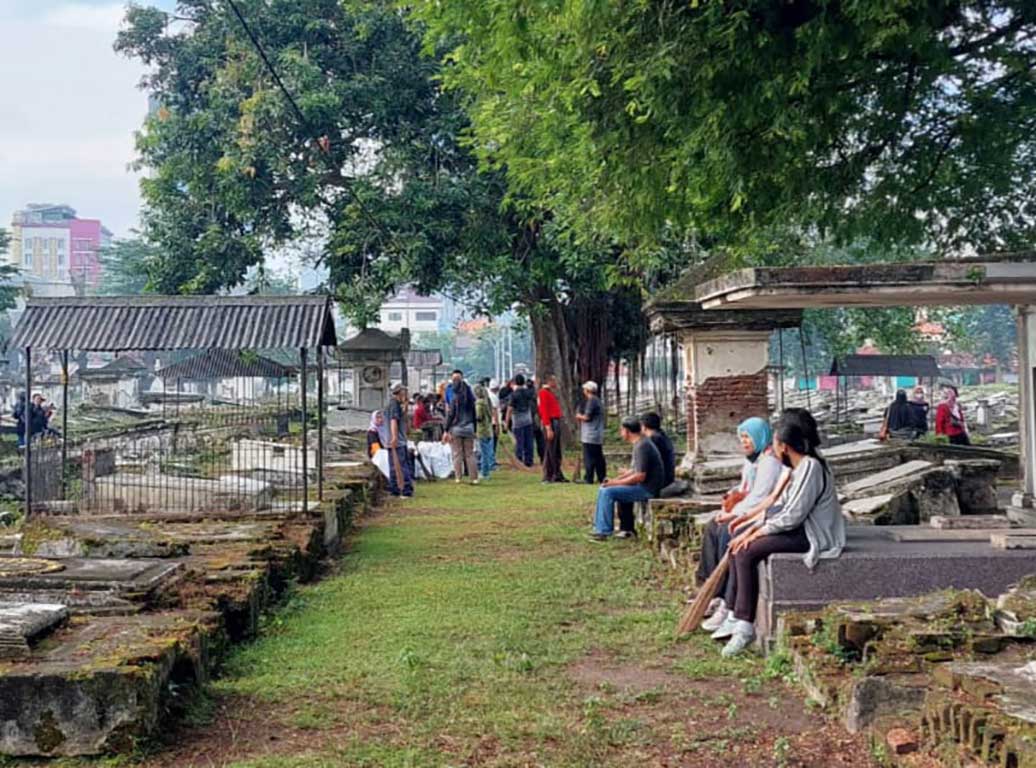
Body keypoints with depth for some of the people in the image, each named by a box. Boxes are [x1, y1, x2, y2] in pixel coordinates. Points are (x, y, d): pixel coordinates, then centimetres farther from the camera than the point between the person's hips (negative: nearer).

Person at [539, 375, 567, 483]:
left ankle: (557, 475, 18)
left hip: (557, 422, 9)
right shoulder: (544, 393, -9)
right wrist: (548, 428, -20)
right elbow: (544, 411, -16)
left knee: (558, 452, 12)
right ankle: (547, 477, -1)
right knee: (550, 451, -6)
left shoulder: (552, 393, 18)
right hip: (550, 423, -9)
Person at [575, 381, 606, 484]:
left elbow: (587, 417, -17)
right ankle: (601, 478, 15)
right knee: (598, 457, 12)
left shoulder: (591, 401, -13)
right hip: (598, 436, 10)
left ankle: (588, 478, -7)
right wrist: (581, 417, 11)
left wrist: (579, 416, 1)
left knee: (589, 458, -7)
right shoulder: (597, 400, 18)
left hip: (590, 436, -10)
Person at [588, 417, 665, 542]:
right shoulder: (639, 444, 12)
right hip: (643, 486, 10)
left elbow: (640, 476, -25)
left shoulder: (642, 446, -20)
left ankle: (605, 531, -12)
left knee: (608, 492, -19)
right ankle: (599, 527, 11)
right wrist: (614, 480, 7)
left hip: (647, 489, -10)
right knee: (603, 489, 10)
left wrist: (616, 483, -17)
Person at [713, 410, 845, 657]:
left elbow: (793, 515, -22)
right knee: (737, 547, 2)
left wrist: (759, 531, -11)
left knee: (746, 552, -21)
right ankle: (737, 616, 4)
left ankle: (745, 626, -18)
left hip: (813, 535, -10)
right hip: (799, 528, 10)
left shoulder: (811, 467, -19)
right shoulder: (797, 467, 14)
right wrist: (754, 527, 2)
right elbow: (782, 506, 14)